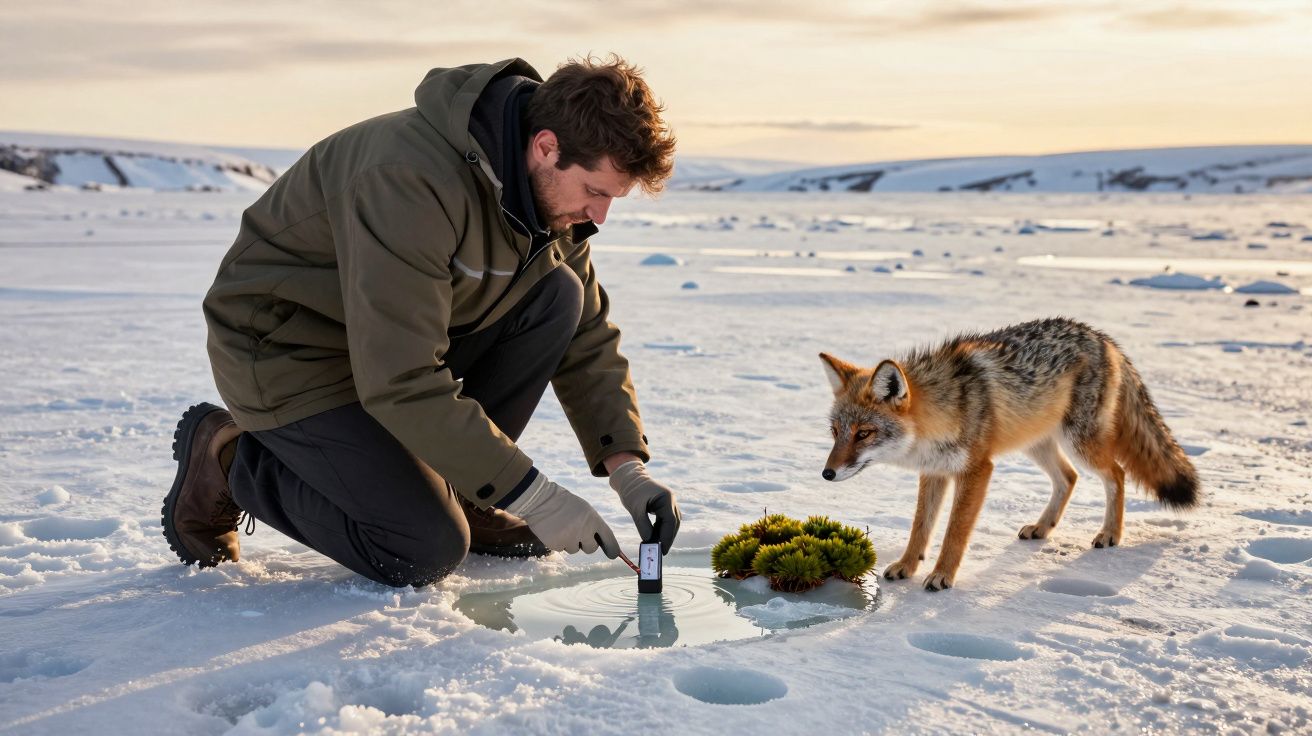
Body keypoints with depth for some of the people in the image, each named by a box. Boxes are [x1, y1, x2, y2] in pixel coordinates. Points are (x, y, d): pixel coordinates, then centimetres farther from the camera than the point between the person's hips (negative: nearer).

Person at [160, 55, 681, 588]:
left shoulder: (551, 187, -7)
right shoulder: (412, 182, -34)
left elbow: (587, 338, 0)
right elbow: (398, 383, -35)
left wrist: (627, 468, -12)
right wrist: (530, 495, -32)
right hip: (286, 355, -8)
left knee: (557, 295, -13)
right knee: (426, 552, -17)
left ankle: (446, 487, 0)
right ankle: (226, 460, 3)